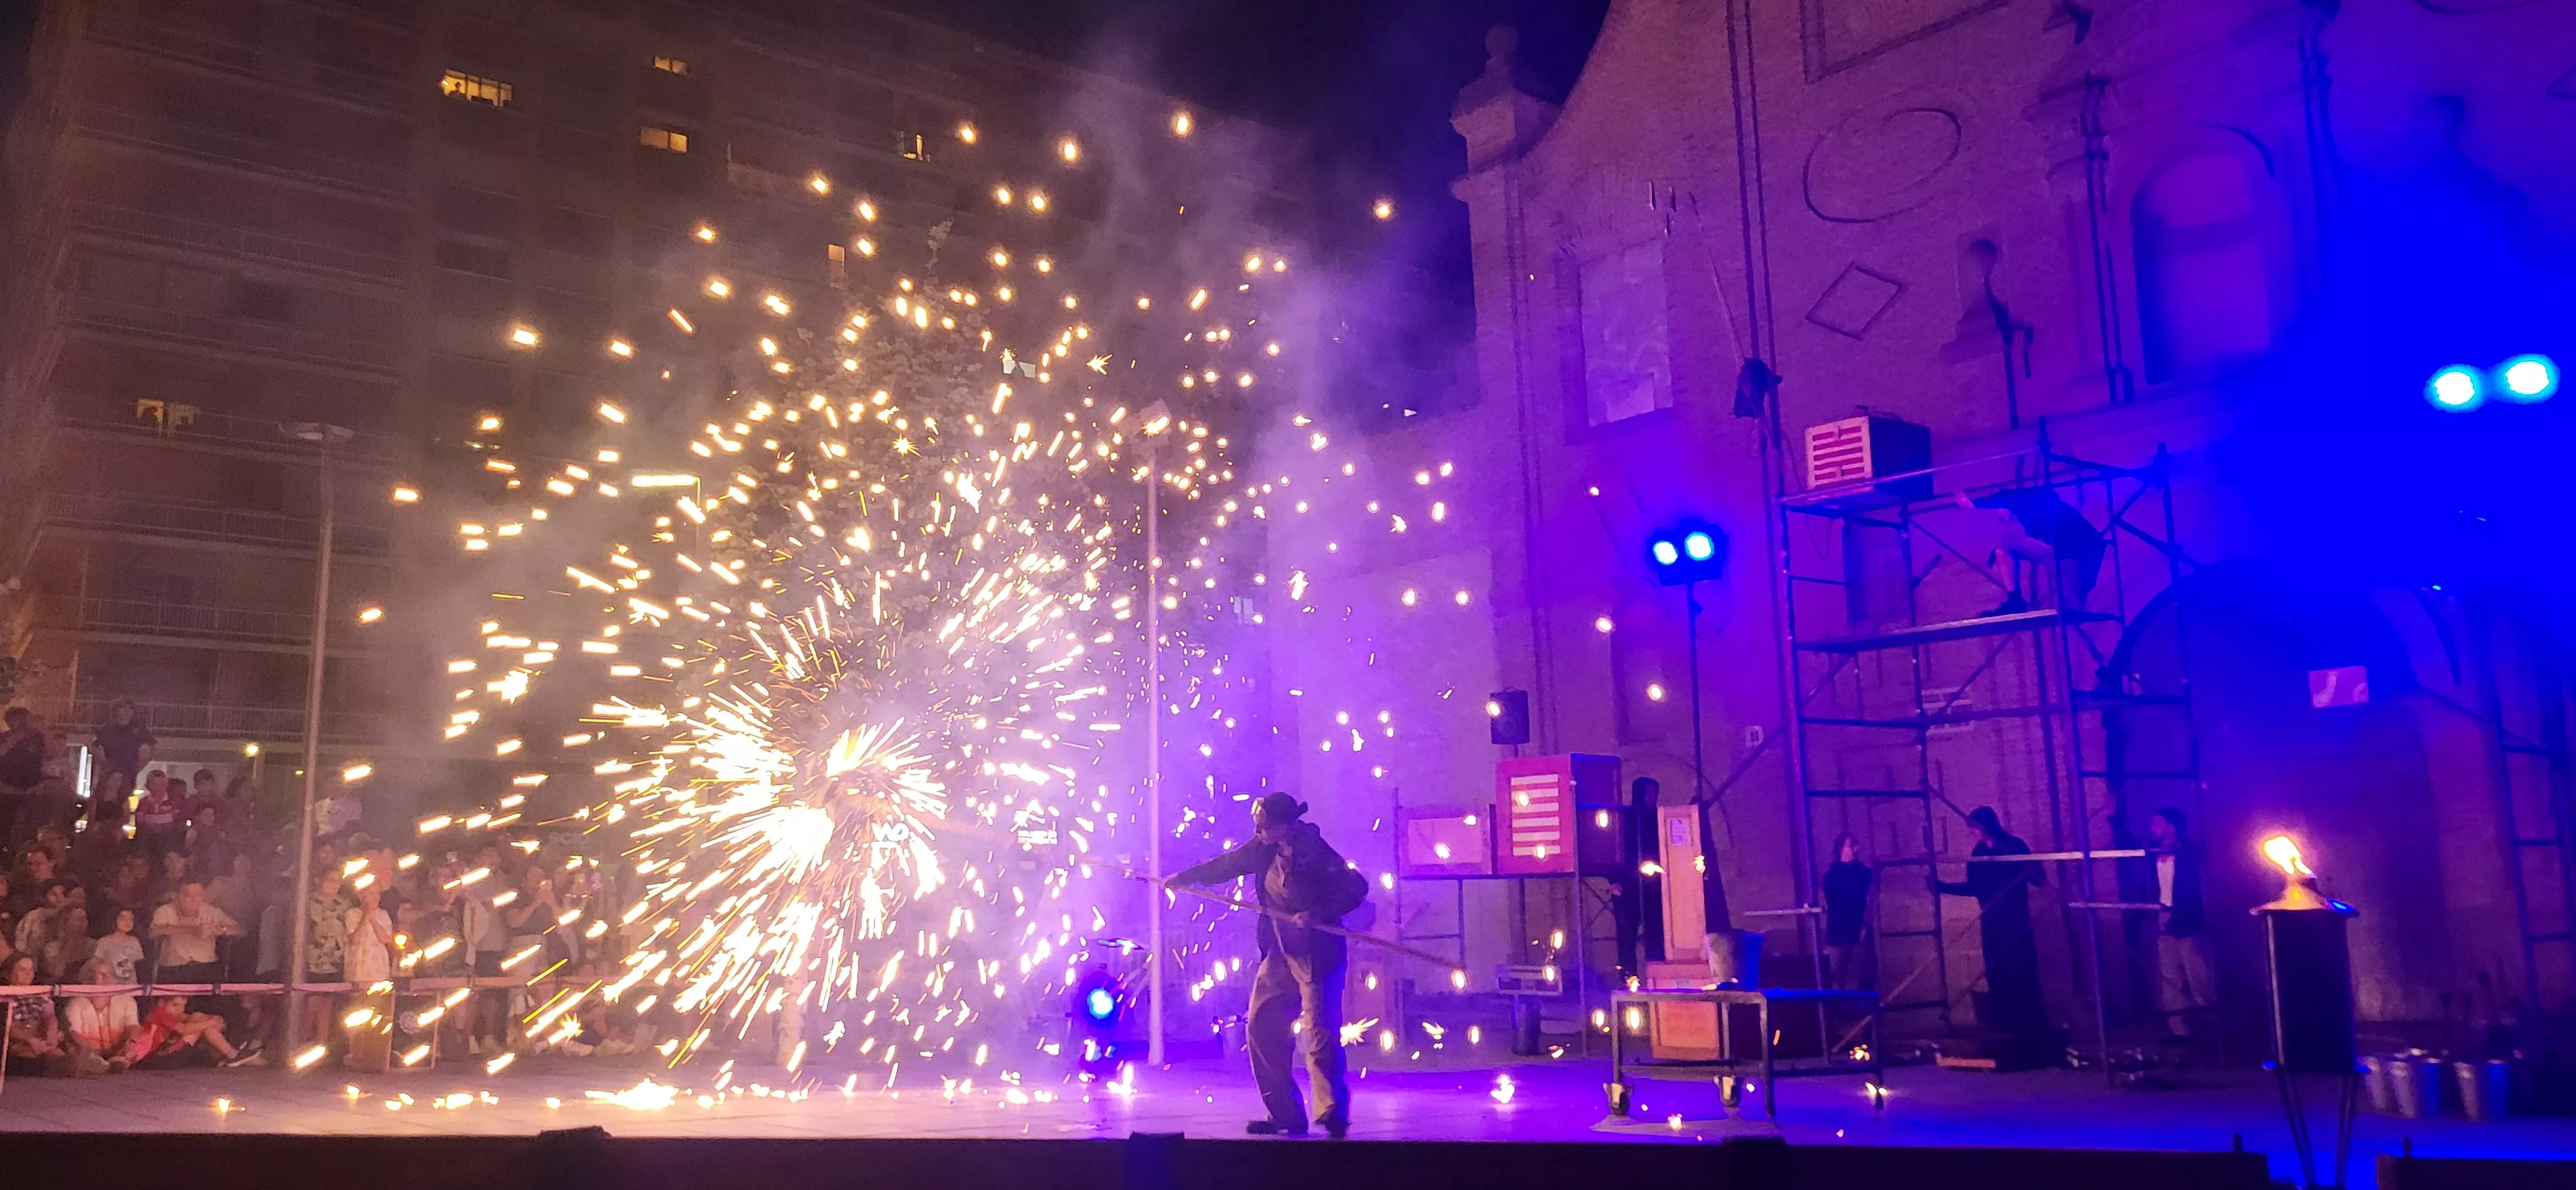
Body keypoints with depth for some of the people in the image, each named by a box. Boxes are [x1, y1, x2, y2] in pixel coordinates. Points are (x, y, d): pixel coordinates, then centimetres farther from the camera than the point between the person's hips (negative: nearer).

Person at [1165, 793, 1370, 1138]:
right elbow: (1227, 865, 19)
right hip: (1280, 954, 9)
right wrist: (1184, 877, 25)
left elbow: (1356, 888, -22)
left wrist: (1316, 914, -28)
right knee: (1263, 1028, 8)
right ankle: (1285, 1114, 17)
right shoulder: (1265, 848, 4)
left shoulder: (1314, 852, -19)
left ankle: (1333, 1115, 0)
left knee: (1320, 1034, -10)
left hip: (1315, 955, -9)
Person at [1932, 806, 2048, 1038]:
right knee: (1997, 973, 3)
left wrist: (2030, 870, -33)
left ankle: (2031, 1024, 3)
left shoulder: (2015, 846, -6)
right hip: (1991, 923, 5)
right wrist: (1941, 885, 9)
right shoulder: (1979, 852, 8)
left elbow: (2039, 879, -11)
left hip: (2016, 920, -5)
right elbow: (1972, 887, 15)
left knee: (2021, 971, -4)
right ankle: (2006, 1023, 9)